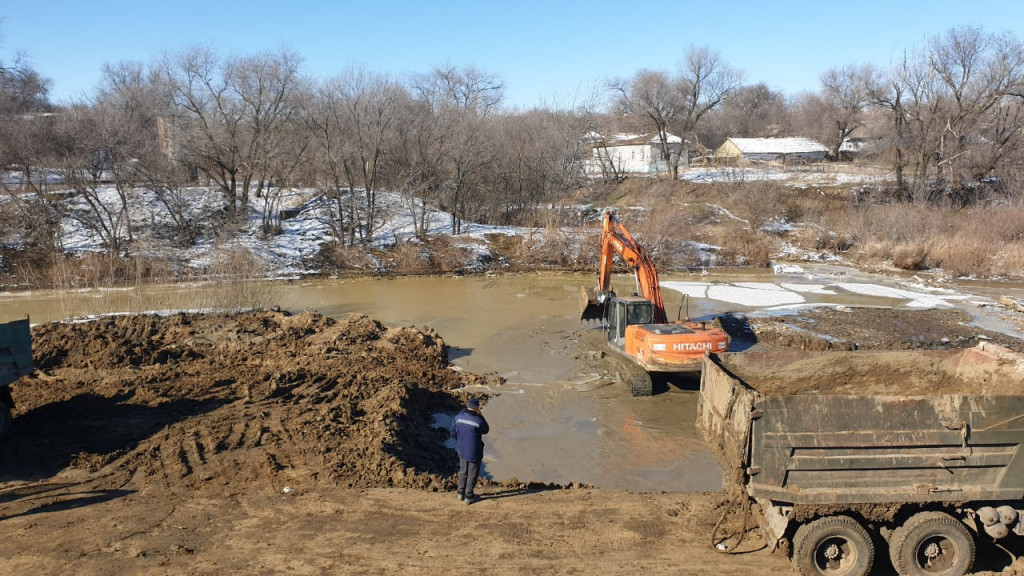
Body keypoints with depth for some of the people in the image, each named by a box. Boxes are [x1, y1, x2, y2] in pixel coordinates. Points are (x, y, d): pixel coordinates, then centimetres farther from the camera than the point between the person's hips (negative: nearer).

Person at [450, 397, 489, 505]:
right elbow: (486, 430, -2)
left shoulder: (459, 416, -8)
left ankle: (461, 493, 31)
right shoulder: (478, 420, -22)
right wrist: (480, 416, -3)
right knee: (472, 474, 11)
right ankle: (468, 496, 18)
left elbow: (453, 432, 1)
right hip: (474, 451, -5)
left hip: (461, 449, 5)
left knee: (463, 471, 23)